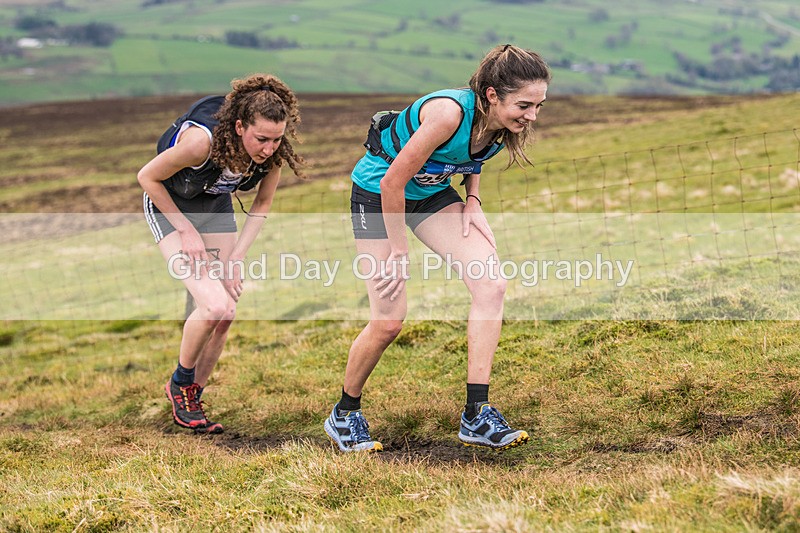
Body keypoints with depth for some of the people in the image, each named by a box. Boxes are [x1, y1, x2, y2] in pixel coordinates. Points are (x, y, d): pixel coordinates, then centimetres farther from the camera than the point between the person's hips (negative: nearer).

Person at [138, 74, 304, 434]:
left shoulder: (273, 151, -22)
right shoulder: (202, 139, -38)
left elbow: (262, 205, -3)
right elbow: (147, 177, -20)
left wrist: (236, 258, -10)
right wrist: (187, 231, -18)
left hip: (217, 207, 5)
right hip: (169, 205, -5)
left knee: (225, 315, 1)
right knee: (214, 306, -21)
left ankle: (190, 401, 19)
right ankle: (180, 385, 5)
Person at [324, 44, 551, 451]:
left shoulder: (502, 123, -14)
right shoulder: (449, 112, -36)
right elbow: (393, 181, -27)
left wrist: (471, 199, -5)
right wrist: (399, 253, -18)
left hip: (433, 193, 7)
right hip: (378, 193, -6)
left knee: (491, 284, -14)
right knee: (388, 322, -7)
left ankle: (477, 416, -11)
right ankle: (345, 414, 19)